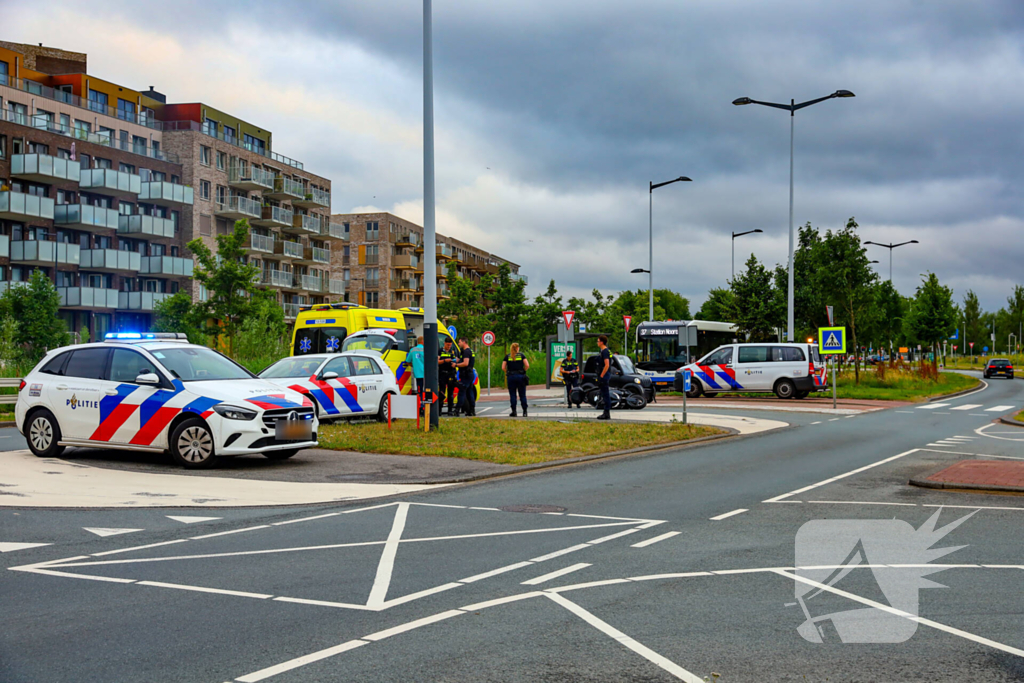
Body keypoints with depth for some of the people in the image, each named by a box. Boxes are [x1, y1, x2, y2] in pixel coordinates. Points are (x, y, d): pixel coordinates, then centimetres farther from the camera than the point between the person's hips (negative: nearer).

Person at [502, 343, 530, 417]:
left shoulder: (507, 357, 4)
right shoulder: (521, 355, 3)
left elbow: (503, 368, -4)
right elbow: (527, 365, -7)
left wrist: (508, 372, 10)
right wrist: (523, 371, 9)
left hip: (511, 377, 0)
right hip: (520, 376, 0)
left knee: (512, 395, 4)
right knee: (522, 395, 5)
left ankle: (514, 411, 1)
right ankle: (524, 412, 3)